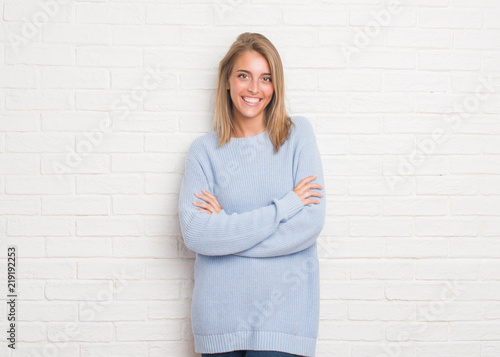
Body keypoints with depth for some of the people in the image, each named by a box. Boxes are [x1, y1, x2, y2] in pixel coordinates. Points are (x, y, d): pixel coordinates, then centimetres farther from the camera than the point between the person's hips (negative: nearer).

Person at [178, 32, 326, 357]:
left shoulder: (298, 133, 2)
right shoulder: (205, 150, 2)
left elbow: (311, 223, -7)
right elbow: (194, 233, -12)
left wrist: (226, 229, -9)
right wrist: (285, 206, -13)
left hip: (283, 309, -1)